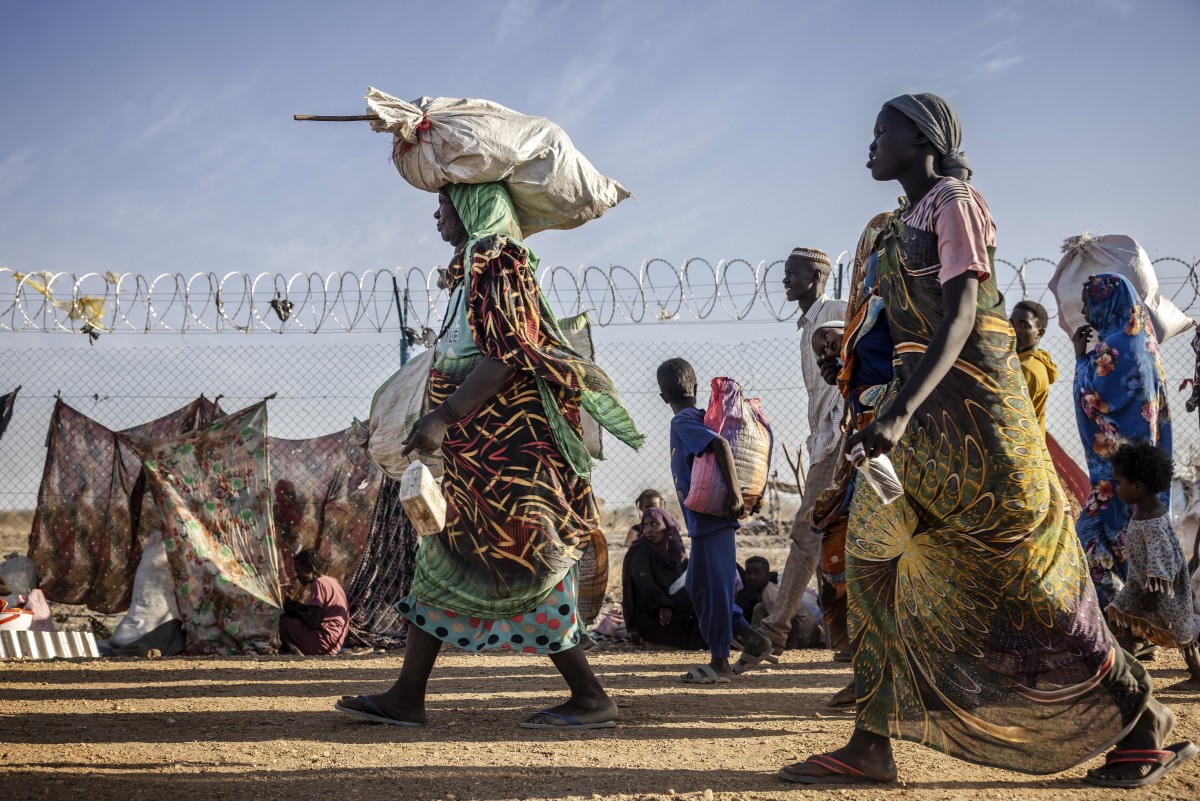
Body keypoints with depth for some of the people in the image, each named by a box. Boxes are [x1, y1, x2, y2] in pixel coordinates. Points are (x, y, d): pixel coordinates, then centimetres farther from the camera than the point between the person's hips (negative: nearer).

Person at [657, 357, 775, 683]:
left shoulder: (683, 422, -12)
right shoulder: (701, 419, 15)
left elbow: (721, 445, -26)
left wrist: (735, 495, -26)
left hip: (708, 519, -9)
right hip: (710, 520, 9)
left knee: (710, 588, -2)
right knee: (698, 586, 16)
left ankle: (720, 663, 4)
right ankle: (751, 639, 18)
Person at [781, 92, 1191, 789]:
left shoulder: (954, 202, -10)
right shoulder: (906, 222, 16)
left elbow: (960, 315, -21)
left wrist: (900, 413, -33)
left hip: (974, 407, -9)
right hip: (922, 412, 9)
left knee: (1028, 580, -4)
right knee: (875, 561, 3)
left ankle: (1147, 725, 10)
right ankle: (871, 745, 5)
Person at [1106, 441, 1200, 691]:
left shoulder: (1153, 520, -30)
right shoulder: (1142, 509, 1)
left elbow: (1159, 557, -30)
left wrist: (1153, 592, -25)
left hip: (1162, 584, -9)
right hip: (1141, 580, 9)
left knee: (1179, 629, 7)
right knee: (1121, 614, 8)